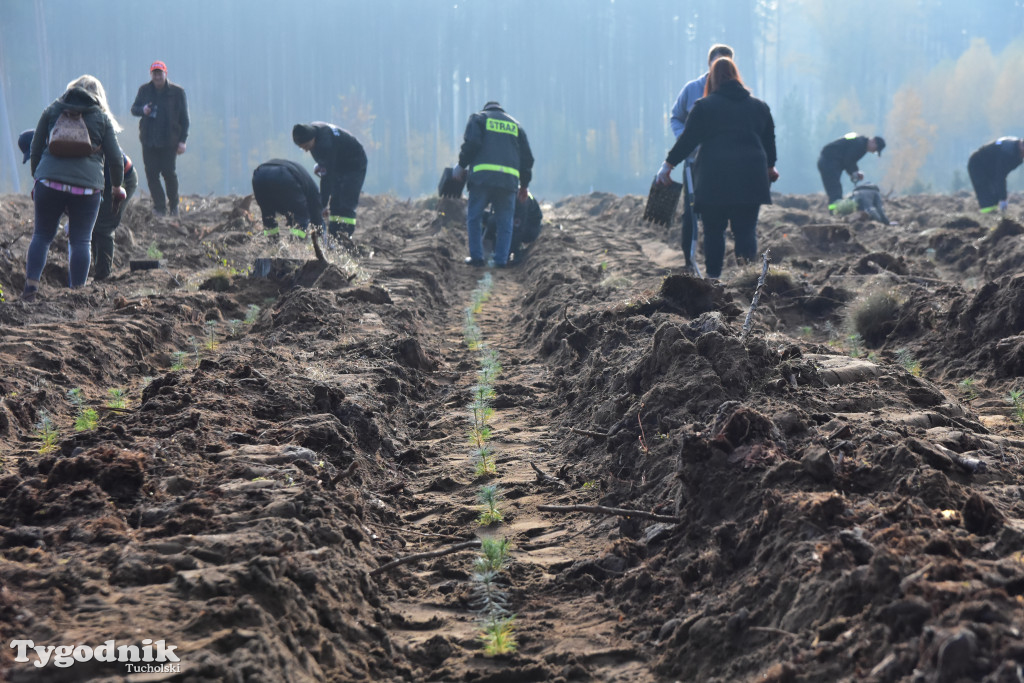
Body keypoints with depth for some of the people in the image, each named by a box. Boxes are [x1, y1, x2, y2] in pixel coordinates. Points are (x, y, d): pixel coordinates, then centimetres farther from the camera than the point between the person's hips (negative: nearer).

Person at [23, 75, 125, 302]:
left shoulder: (53, 110, 14)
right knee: (80, 240, 5)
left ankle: (31, 285, 4)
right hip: (87, 186, -1)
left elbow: (35, 148, 15)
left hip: (49, 181, 1)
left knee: (42, 235, 12)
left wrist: (36, 177, 28)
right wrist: (117, 186, 22)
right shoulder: (101, 117, 10)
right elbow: (115, 156, 9)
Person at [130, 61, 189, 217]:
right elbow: (134, 109, 15)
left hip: (169, 141, -3)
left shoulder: (177, 91, 1)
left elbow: (184, 117, 2)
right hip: (149, 140, 3)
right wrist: (142, 110, -11)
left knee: (169, 173, -3)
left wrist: (182, 140, -5)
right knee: (151, 174, -1)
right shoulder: (144, 90, 8)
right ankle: (160, 207, 8)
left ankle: (173, 205, 17)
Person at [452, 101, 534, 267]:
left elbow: (471, 143, -5)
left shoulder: (478, 118, 14)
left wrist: (461, 166, 6)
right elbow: (527, 157, 21)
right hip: (509, 180, 3)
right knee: (505, 221, 8)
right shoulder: (516, 125, 24)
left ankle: (477, 257, 3)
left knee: (474, 217, 7)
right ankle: (501, 260, 4)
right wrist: (524, 184, 27)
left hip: (482, 177, -3)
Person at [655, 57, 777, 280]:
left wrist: (668, 165, 10)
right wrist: (770, 167, 37)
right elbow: (769, 141, 21)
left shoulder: (704, 106, -1)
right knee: (746, 230, 3)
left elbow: (688, 139, -1)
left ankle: (713, 277, 5)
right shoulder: (759, 106, 12)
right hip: (751, 179, 3)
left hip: (714, 180, -3)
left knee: (714, 230, 5)